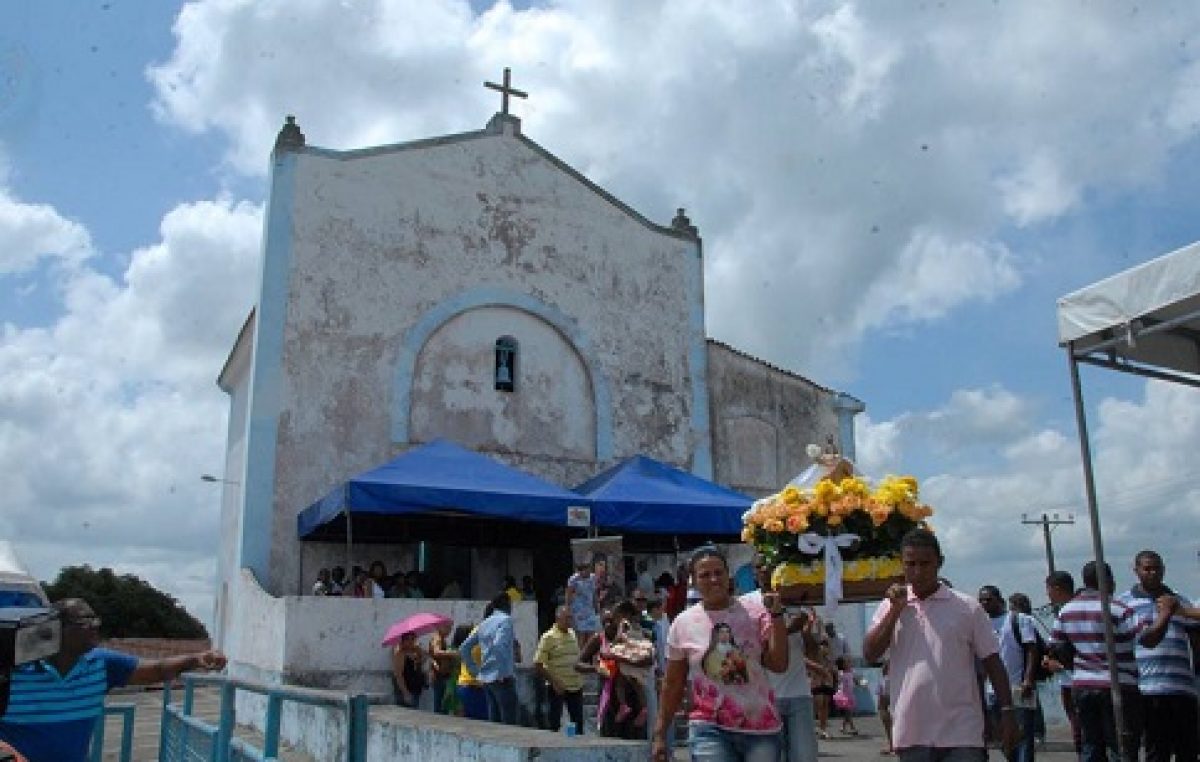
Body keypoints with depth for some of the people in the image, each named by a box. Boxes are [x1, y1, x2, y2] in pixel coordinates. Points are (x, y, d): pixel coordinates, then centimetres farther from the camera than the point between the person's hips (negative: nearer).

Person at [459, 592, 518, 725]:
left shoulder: (484, 624, 15)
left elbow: (463, 649, 18)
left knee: (493, 722, 11)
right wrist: (506, 672, -20)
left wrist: (475, 670, 18)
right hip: (502, 679, -8)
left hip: (486, 679, 8)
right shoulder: (505, 620, -7)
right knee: (509, 723, -6)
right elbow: (499, 645, -25)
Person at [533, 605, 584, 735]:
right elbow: (538, 664, -13)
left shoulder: (573, 635, 10)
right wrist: (554, 682, -15)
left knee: (578, 722, 13)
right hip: (558, 688, -6)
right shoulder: (548, 637, -11)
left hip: (576, 686, 6)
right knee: (554, 723, 3)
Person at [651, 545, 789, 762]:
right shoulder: (682, 624, 0)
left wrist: (776, 615, -16)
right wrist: (660, 734, 8)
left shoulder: (755, 612, -2)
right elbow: (673, 684, 7)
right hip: (710, 729, 0)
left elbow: (779, 664, -9)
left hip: (761, 727, 1)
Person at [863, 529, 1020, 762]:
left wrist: (1006, 712, -2)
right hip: (912, 734, 2)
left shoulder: (967, 607, 0)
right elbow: (870, 654, -4)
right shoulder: (890, 607, 6)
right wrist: (895, 609, -9)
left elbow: (991, 661, 3)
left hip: (962, 734, -2)